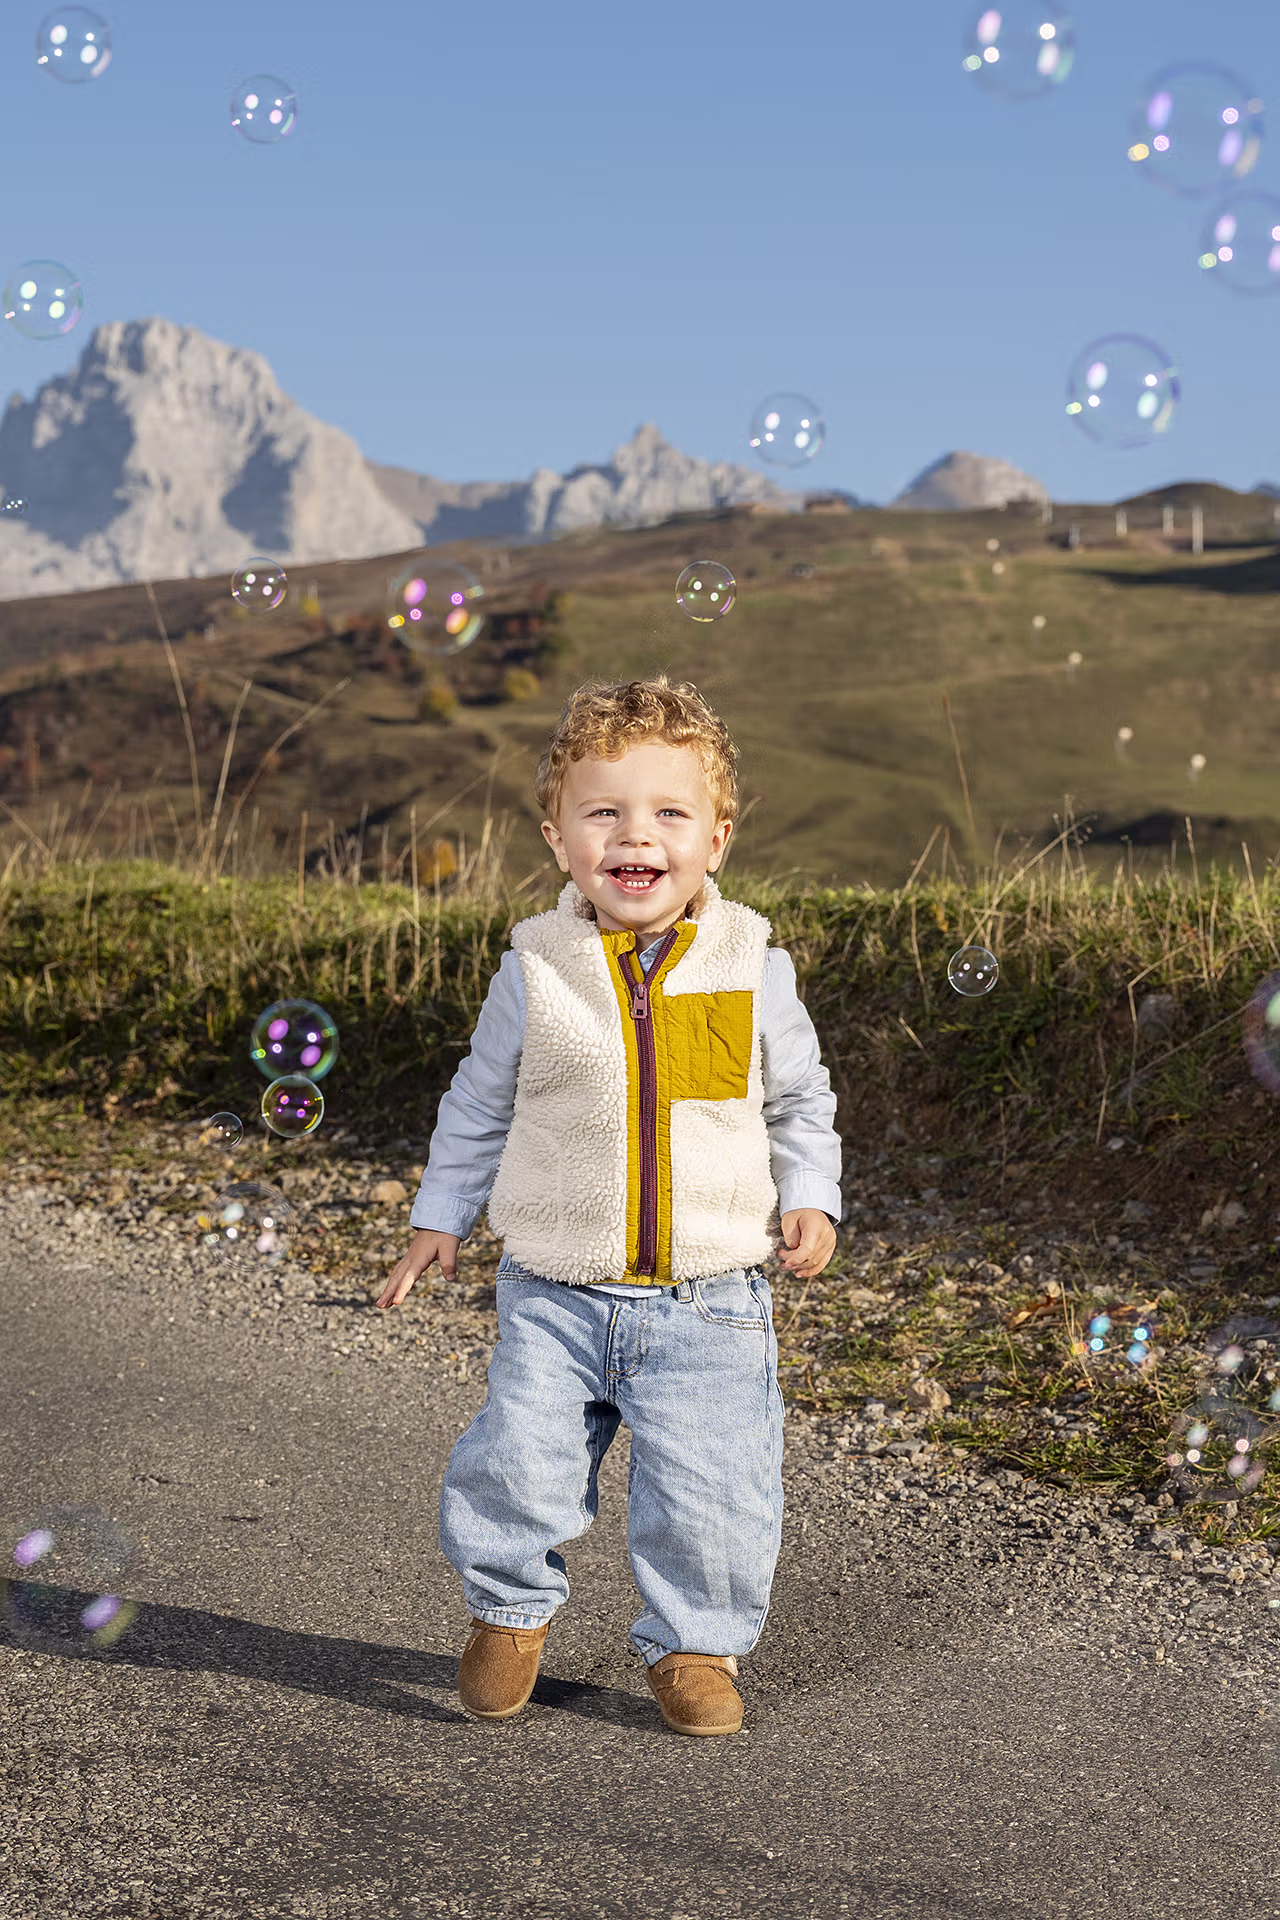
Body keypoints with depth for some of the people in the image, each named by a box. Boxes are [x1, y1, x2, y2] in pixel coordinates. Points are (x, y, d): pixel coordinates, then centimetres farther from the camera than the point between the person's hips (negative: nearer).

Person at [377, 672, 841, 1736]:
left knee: (713, 1494, -2)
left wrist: (809, 1200, -1)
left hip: (711, 1298, 0)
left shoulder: (752, 970, -2)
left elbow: (801, 1101, 12)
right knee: (513, 1472, -5)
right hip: (556, 1296, 0)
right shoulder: (537, 971, -2)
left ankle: (693, 1642, 24)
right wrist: (441, 1216, 13)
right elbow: (479, 1103, 12)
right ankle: (513, 1610, 25)